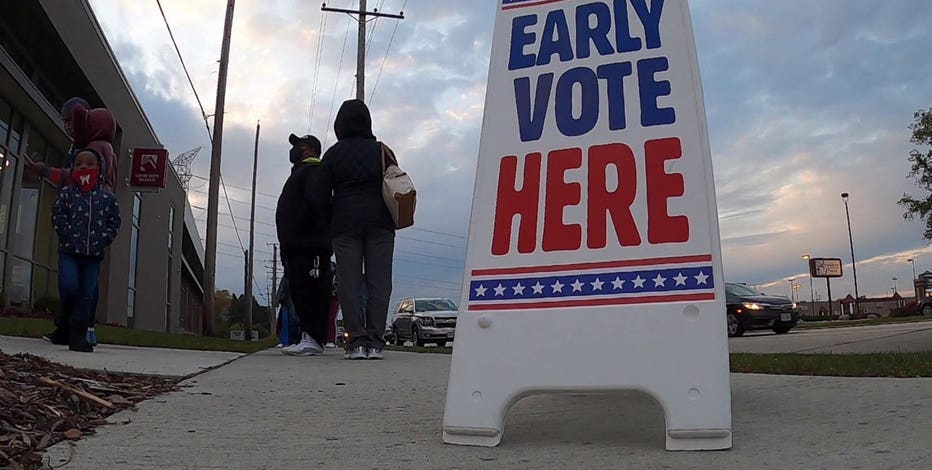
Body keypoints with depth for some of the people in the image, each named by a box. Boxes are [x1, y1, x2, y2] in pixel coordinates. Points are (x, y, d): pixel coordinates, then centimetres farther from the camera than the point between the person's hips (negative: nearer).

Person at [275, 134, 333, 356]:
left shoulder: (313, 171, -1)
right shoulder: (299, 173, 32)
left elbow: (314, 203, -18)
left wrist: (296, 231, -17)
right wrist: (287, 243, 21)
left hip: (310, 245, -10)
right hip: (297, 246, 10)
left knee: (311, 290, -14)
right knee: (299, 292, 7)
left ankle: (314, 338, -17)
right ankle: (308, 338, 8)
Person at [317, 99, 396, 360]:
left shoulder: (333, 154, 7)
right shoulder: (383, 151, 11)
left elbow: (322, 194, 4)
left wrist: (328, 226, 11)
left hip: (345, 224, -1)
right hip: (380, 223, 1)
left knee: (349, 282, 0)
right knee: (378, 282, -1)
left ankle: (356, 341, -6)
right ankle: (375, 342, -6)